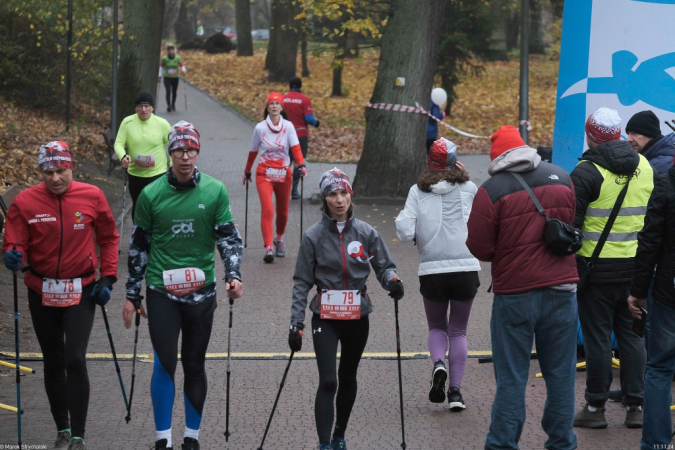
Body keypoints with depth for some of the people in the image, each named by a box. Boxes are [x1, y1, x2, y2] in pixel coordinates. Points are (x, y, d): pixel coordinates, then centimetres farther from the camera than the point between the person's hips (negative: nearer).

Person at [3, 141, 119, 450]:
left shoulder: (92, 197, -4)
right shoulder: (25, 202, -6)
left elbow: (109, 238, 7)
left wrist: (107, 277, 1)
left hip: (80, 292, -2)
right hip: (42, 293, 2)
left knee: (75, 361, -13)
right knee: (53, 363, 12)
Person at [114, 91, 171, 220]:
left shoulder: (162, 124, -8)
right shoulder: (127, 122, -7)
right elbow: (119, 143, -6)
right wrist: (123, 156, -27)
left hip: (158, 174, -2)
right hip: (135, 174, 2)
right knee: (137, 207, 19)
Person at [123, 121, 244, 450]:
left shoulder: (215, 191, 0)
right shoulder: (151, 194, 0)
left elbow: (228, 237, 4)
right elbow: (138, 246, 8)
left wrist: (233, 276, -12)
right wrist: (132, 295, 10)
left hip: (201, 291, 1)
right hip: (162, 290, -1)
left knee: (195, 365, 9)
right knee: (165, 362, -7)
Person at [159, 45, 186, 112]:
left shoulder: (177, 58, -5)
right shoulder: (165, 59, -7)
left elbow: (182, 65, -3)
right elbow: (161, 66, 4)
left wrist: (184, 71, -24)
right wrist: (159, 76, 4)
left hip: (175, 77, 2)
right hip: (167, 78, -2)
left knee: (174, 92, 11)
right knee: (168, 91, -17)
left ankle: (173, 105, 31)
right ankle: (168, 106, -18)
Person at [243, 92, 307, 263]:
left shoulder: (288, 126, -1)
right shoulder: (260, 128, 0)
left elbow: (295, 147, -11)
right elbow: (253, 152, 11)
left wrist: (301, 165, -27)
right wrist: (247, 172, 18)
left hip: (284, 174, 1)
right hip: (264, 173, -1)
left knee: (282, 211, 13)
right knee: (267, 210, -17)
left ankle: (279, 240, 39)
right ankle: (268, 248, -21)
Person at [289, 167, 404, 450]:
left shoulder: (366, 233, 0)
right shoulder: (314, 236, -5)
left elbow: (384, 266, 5)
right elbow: (302, 282, -1)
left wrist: (392, 280, -20)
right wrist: (296, 323, -6)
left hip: (357, 317, 3)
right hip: (326, 318, -3)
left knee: (348, 379, 16)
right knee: (328, 382, -13)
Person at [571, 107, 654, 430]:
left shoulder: (586, 172, -11)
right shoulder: (644, 167, 8)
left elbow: (570, 222, -12)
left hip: (598, 268, -5)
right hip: (636, 268, 5)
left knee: (597, 337, 1)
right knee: (632, 335, 11)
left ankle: (595, 407, 7)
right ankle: (635, 406, 11)